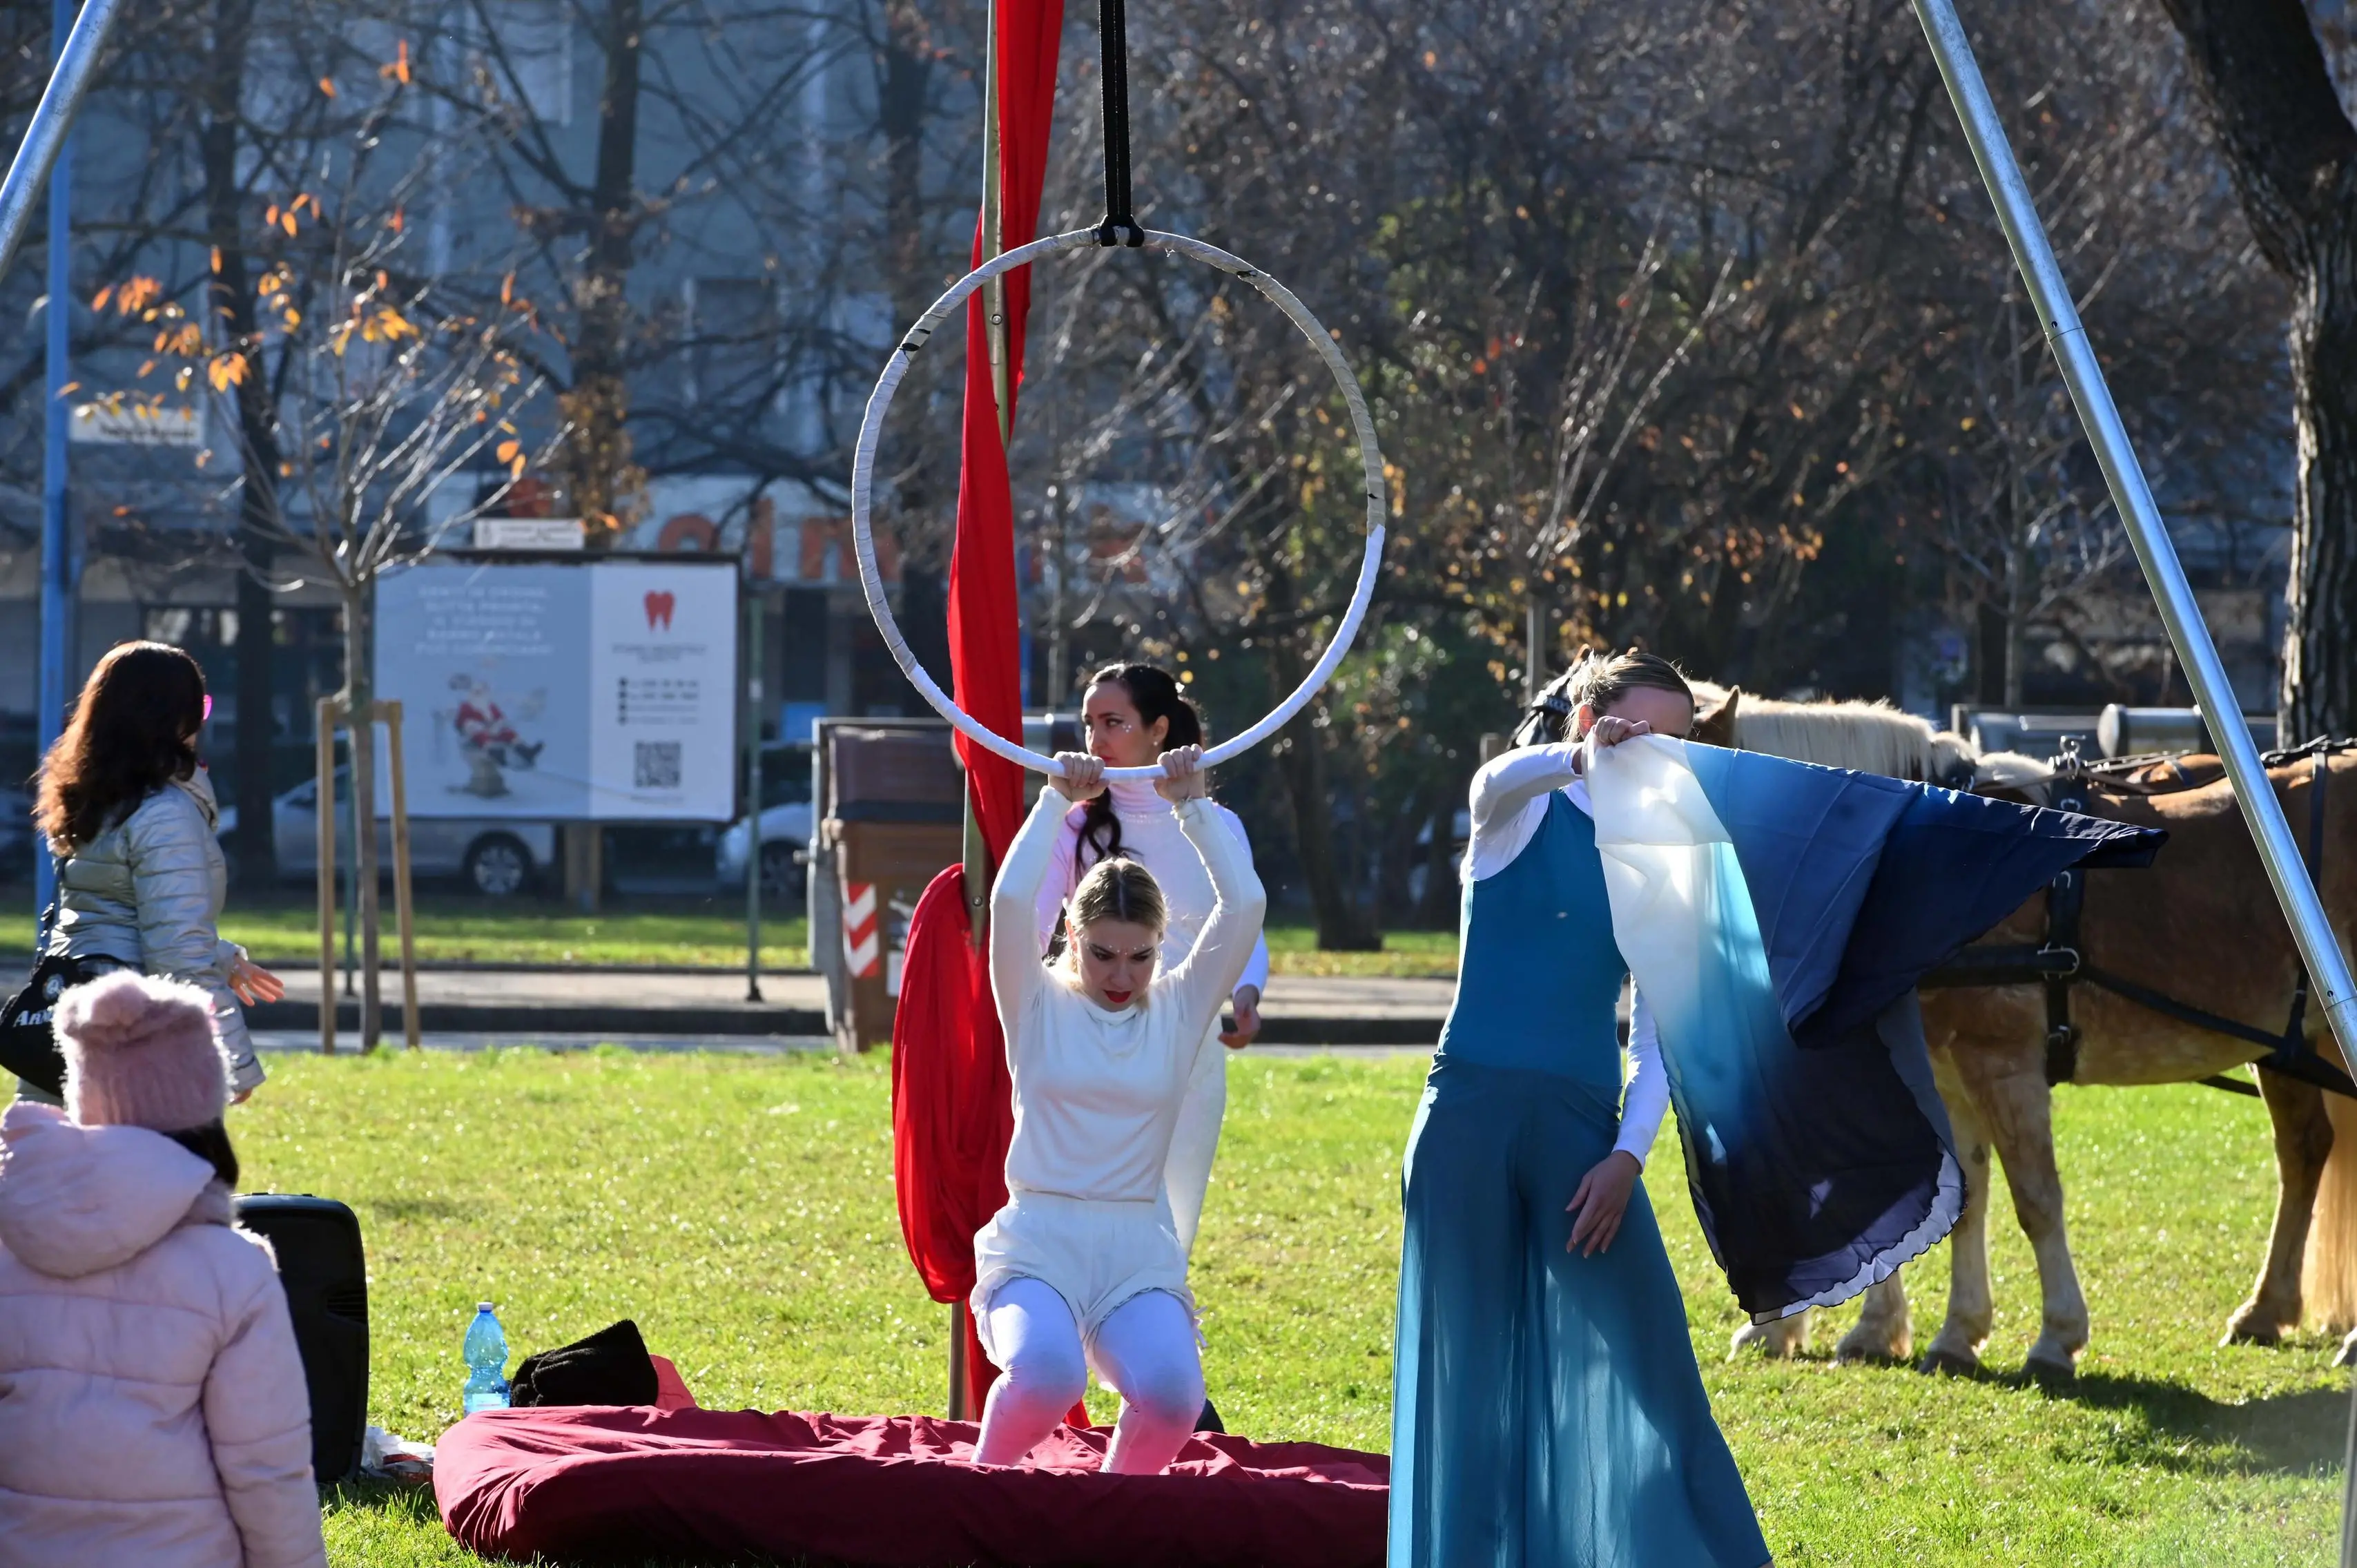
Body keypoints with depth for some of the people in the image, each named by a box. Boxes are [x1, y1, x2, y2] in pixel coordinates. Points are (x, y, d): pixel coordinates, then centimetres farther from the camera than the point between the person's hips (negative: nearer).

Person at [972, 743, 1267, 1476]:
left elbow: (1244, 906, 0)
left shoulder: (1178, 1010, 11)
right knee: (1044, 1373, -34)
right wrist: (1057, 801, -2)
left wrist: (1192, 806, 4)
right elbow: (1010, 900, -10)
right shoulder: (1039, 1006, 6)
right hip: (1038, 1242, -2)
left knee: (1171, 1392, -29)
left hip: (1139, 1252, 2)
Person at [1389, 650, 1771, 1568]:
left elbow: (1657, 1034, 10)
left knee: (1636, 1354, -4)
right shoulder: (1525, 812, 2)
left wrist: (1629, 1156, -5)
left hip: (1581, 1122, 2)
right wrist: (1582, 760, -47)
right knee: (1472, 1356, 3)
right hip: (1475, 1111, -2)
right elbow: (1497, 783, -25)